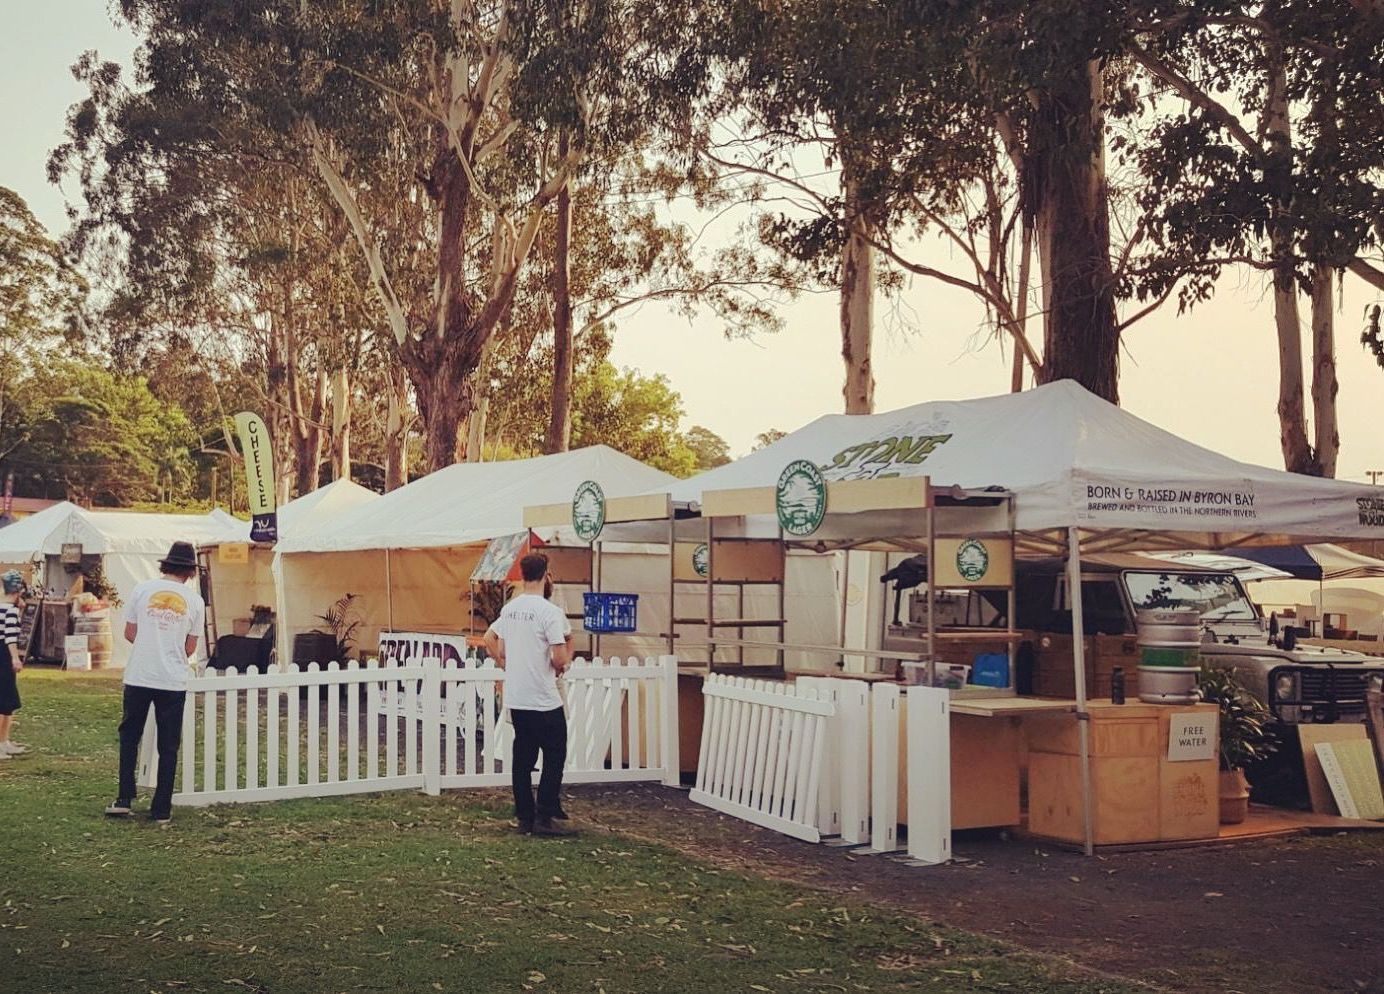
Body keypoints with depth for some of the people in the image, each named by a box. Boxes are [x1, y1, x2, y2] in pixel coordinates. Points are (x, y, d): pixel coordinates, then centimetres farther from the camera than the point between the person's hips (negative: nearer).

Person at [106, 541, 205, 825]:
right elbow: (191, 647, 5)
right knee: (168, 746, 7)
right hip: (173, 681, 0)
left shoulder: (142, 589, -1)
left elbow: (129, 634, 4)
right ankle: (162, 809, 10)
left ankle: (124, 799, 13)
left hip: (138, 677, 0)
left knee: (129, 738, 16)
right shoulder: (194, 601, -1)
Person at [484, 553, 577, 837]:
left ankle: (525, 818, 14)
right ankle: (544, 817, 0)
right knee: (554, 757, 3)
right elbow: (560, 658, -20)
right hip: (544, 701, -7)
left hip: (515, 699, 7)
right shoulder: (550, 612, -16)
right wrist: (567, 655, 1)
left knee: (523, 758, 11)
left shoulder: (509, 609, 7)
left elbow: (489, 639, 18)